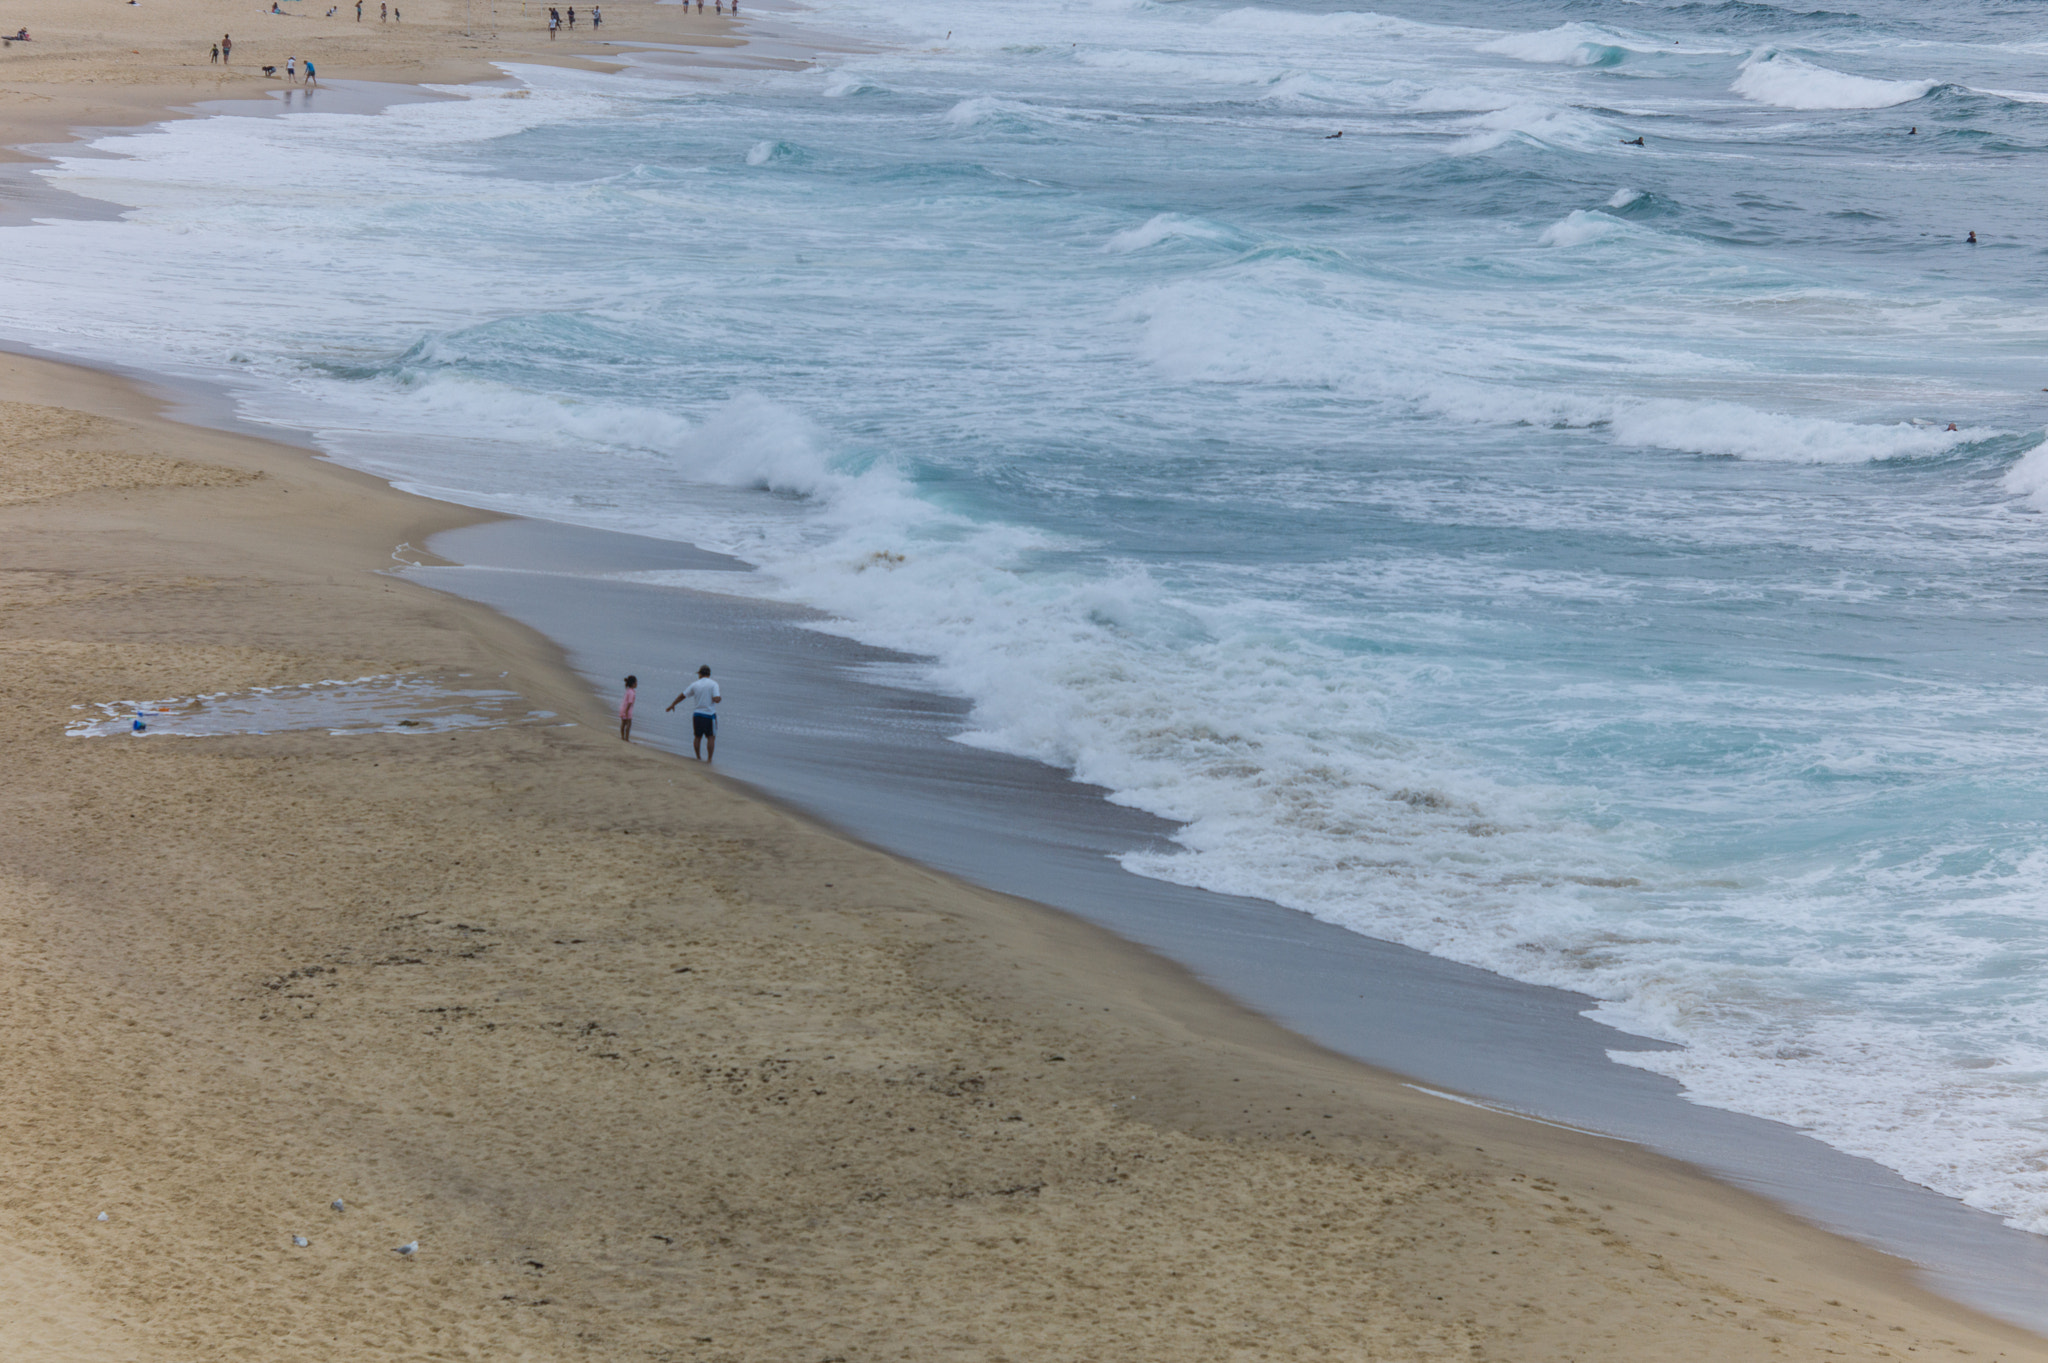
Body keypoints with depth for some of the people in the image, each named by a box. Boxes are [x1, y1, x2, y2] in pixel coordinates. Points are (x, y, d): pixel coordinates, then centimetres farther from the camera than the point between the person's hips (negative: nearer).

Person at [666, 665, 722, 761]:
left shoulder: (695, 684, 4)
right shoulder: (713, 684, -6)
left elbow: (682, 696, 12)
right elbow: (716, 699, -17)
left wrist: (672, 704, 25)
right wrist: (720, 698, 7)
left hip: (697, 714, 3)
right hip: (709, 714, -3)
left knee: (697, 737, 15)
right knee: (711, 737, 1)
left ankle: (698, 757, 21)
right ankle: (709, 759, -6)